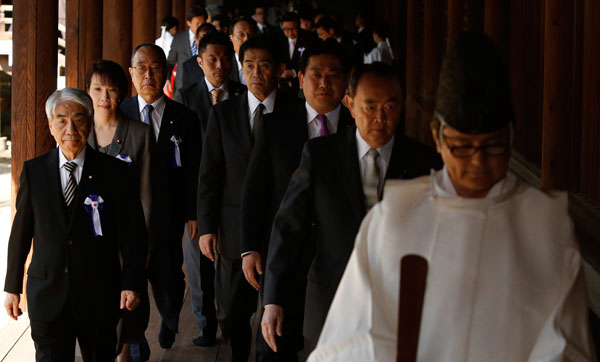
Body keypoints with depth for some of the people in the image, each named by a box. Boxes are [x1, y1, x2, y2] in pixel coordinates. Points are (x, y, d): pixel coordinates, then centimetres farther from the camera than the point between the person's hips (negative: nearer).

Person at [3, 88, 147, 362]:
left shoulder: (113, 171, -2)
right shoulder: (34, 172, 3)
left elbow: (132, 233, -2)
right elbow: (21, 231, 7)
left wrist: (132, 283, -9)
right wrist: (12, 287, 8)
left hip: (100, 297, -1)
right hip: (47, 296, 1)